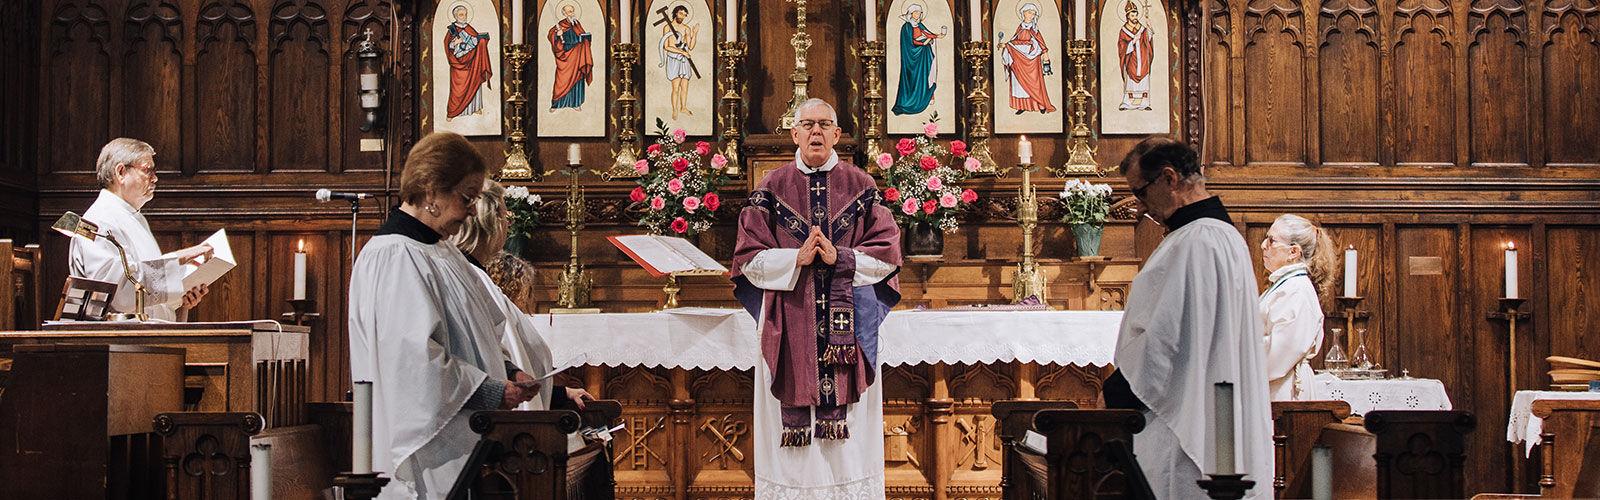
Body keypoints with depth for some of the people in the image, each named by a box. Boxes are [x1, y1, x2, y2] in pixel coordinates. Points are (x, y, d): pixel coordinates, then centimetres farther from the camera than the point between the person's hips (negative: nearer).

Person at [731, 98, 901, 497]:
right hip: (790, 323, 0)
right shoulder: (773, 188, 6)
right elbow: (748, 257, 2)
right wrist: (796, 259, -12)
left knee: (847, 422, 1)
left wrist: (841, 258, -12)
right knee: (793, 422, 0)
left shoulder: (860, 186, 7)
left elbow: (887, 252, 2)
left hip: (848, 323, 0)